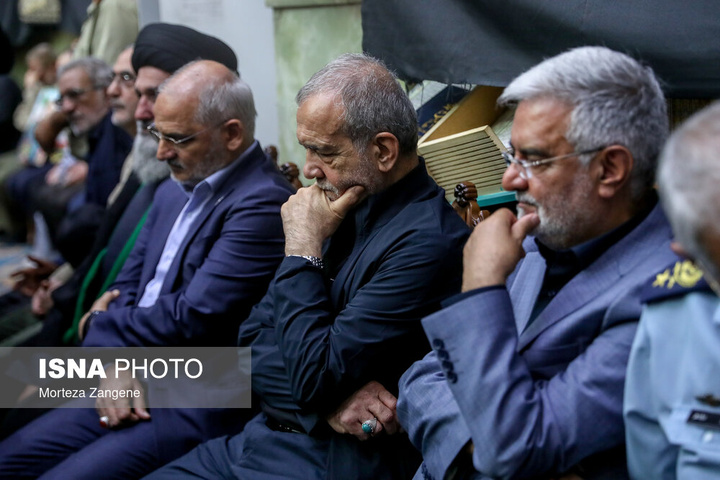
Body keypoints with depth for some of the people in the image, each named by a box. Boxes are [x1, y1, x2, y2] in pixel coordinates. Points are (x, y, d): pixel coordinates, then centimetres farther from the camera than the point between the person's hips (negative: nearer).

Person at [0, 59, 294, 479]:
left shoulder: (264, 204, -17)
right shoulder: (174, 192, 13)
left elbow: (192, 317, -22)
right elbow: (129, 283, 14)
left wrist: (99, 326, -6)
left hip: (199, 409, -8)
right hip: (134, 388, 9)